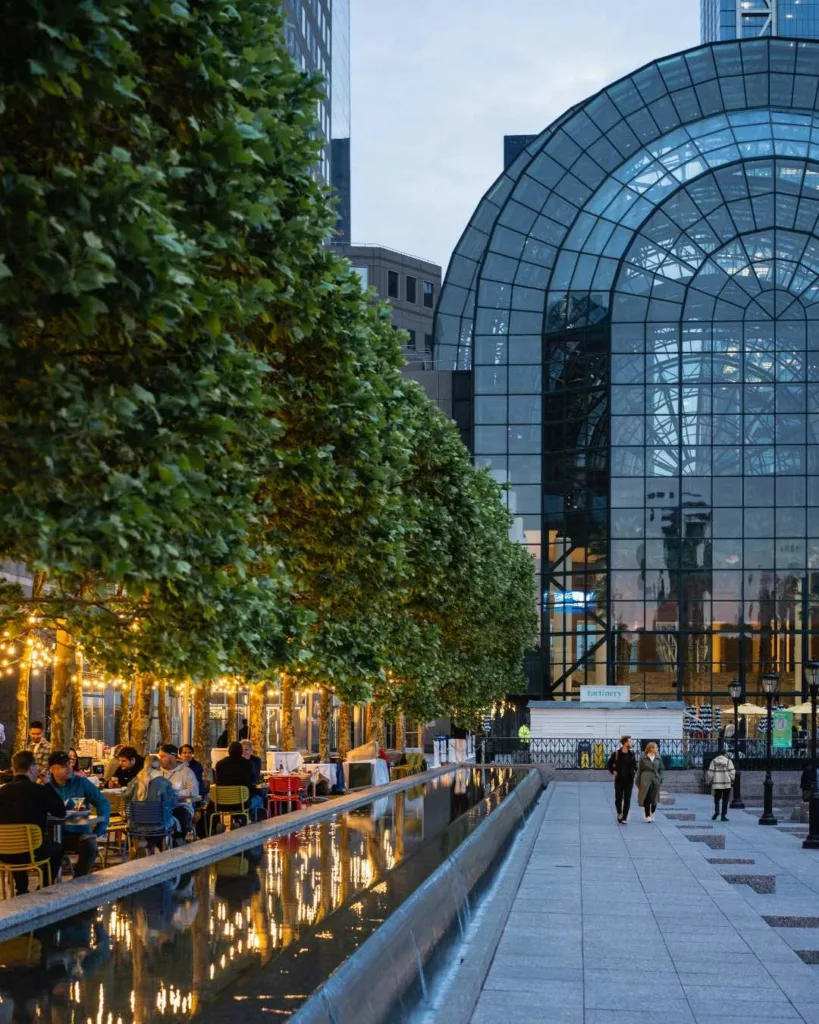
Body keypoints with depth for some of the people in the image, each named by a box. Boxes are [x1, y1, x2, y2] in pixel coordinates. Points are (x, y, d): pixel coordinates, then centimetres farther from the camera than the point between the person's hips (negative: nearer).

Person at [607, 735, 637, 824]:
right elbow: (610, 764, 4)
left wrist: (634, 772, 4)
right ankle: (619, 813, 29)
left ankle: (624, 818, 2)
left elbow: (635, 764, 18)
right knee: (618, 798, 4)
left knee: (627, 799, -1)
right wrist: (613, 772, -5)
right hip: (619, 779, -2)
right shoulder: (616, 754, -6)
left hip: (629, 780, 2)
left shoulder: (631, 753, 5)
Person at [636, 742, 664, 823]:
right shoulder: (643, 758, -1)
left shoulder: (658, 758, 7)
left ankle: (652, 814, 26)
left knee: (654, 799, 5)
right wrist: (638, 783, -1)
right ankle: (647, 816, 7)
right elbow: (639, 770, 1)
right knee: (646, 799, -2)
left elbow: (661, 769, 10)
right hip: (645, 781, -3)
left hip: (655, 780, 3)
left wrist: (660, 779, -3)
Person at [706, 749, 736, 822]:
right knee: (725, 800, 5)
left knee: (717, 798, 14)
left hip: (716, 784, 2)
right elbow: (732, 772, -6)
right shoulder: (728, 761, 0)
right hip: (726, 784, -2)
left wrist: (709, 782, 13)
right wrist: (732, 780, 7)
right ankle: (723, 815, 4)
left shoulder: (714, 761, 6)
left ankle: (716, 811, -9)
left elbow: (710, 773, 2)